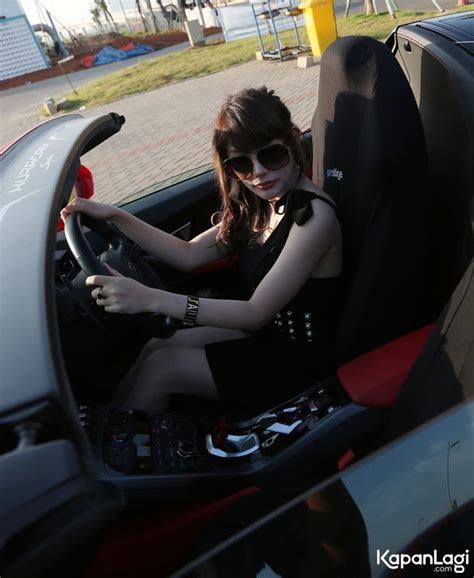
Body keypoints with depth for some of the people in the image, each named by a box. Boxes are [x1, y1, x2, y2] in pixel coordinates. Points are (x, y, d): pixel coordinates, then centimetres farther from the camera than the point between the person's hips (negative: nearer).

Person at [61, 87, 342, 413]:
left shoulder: (313, 215, -25)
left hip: (300, 360, -7)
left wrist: (150, 299, -34)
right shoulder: (258, 205, 1)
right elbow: (189, 255, 1)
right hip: (270, 331, 7)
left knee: (161, 366, -8)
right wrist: (115, 216, -6)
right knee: (157, 347, 2)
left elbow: (256, 312, -28)